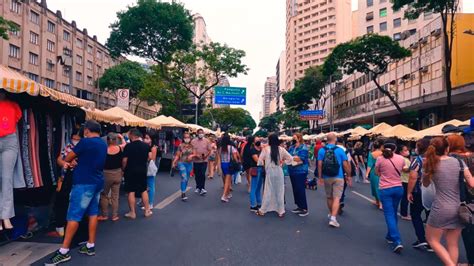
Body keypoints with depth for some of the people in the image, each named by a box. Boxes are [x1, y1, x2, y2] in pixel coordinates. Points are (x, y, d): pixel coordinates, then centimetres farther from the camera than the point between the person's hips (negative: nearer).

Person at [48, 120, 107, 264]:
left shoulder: (85, 142, -13)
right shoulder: (103, 144, 11)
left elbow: (68, 158, 1)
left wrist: (66, 162, 22)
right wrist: (73, 163, 11)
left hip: (84, 183, -8)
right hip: (97, 182, 8)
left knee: (74, 215, -3)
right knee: (93, 213, 11)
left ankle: (64, 251, 2)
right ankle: (90, 246, 17)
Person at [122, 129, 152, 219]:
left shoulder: (128, 146, -14)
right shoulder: (146, 145, -1)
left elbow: (125, 160, -14)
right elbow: (148, 158, 7)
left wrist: (123, 169, 1)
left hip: (130, 171, -4)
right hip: (142, 170, 4)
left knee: (131, 191, 5)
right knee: (144, 190, 14)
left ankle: (132, 213, 9)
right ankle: (147, 210, 18)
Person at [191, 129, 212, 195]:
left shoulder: (207, 141, 1)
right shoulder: (193, 141, 2)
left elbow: (210, 150, 2)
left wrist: (206, 155, -15)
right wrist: (195, 155, -17)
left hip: (204, 161, -2)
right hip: (196, 161, 2)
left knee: (202, 174, -11)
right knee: (197, 175, 10)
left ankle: (202, 188, -6)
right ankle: (198, 187, 26)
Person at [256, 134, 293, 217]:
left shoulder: (265, 149, -9)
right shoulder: (281, 149, -4)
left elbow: (260, 161, -8)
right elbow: (290, 158, -1)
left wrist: (264, 164, 10)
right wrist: (282, 162, 6)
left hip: (270, 172, -1)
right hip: (279, 172, 1)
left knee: (268, 191, 9)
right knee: (280, 191, 10)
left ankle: (262, 210, 18)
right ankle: (281, 211, 17)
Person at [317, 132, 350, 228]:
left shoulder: (322, 150, -3)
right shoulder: (340, 150, -7)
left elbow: (319, 164, -6)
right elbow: (345, 164, -6)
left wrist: (320, 176, 1)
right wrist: (348, 176, 6)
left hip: (327, 177, 3)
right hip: (338, 177, -2)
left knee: (329, 197, 18)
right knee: (336, 198, -2)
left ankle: (331, 214, 35)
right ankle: (333, 218, -12)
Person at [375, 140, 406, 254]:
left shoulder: (380, 159, -12)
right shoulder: (401, 158, -3)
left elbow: (377, 173, 1)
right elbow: (401, 170, 13)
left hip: (385, 189, -4)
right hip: (398, 188, 4)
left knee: (389, 215, 0)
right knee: (393, 213, 19)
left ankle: (397, 241, -10)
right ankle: (390, 236, 33)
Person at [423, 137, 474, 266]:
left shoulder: (431, 164, -4)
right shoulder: (459, 162, -1)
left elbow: (425, 184, 12)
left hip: (441, 209, -3)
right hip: (458, 209, 4)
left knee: (432, 240, 13)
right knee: (453, 244, 14)